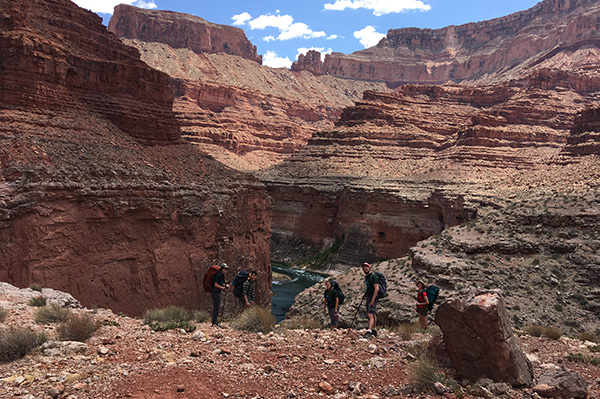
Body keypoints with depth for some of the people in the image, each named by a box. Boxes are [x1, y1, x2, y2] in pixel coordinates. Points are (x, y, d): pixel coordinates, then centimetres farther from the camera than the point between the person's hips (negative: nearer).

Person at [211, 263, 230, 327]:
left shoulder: (223, 275, 12)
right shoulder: (218, 275, -18)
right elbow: (216, 285, -22)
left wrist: (226, 285, 0)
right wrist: (224, 288, -18)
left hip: (218, 293, 10)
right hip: (215, 292, -10)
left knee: (217, 307, 13)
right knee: (216, 307, -9)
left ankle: (215, 322, 20)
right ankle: (214, 323, -6)